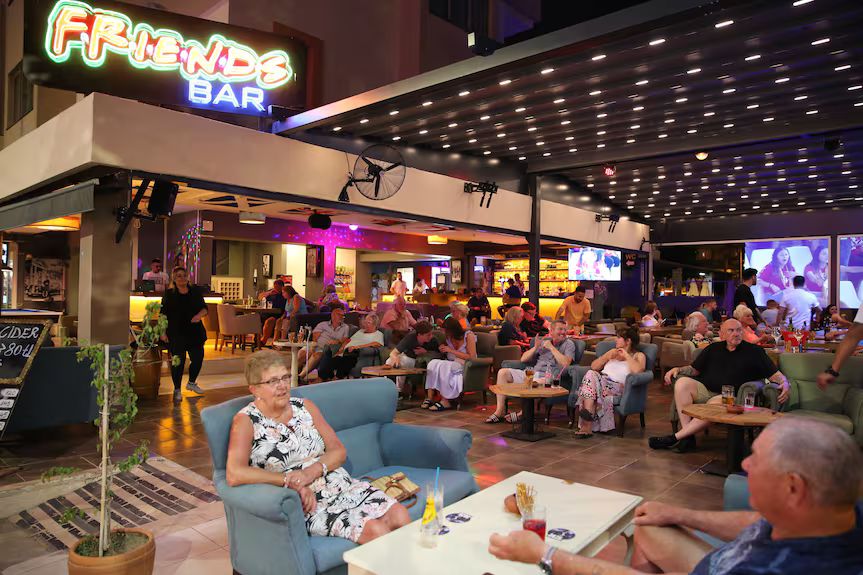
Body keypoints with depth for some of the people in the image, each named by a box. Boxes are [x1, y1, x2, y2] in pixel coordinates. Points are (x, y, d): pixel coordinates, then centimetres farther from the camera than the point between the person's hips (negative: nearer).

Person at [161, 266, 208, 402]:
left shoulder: (195, 291, 9)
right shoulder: (169, 294, 2)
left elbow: (204, 308, 7)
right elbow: (163, 314, 0)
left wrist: (199, 315, -15)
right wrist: (163, 331, -8)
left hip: (195, 332, 4)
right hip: (176, 334, -3)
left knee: (198, 358, 8)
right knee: (178, 360, -6)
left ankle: (191, 383, 33)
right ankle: (177, 390, 8)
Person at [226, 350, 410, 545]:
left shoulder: (305, 406, 11)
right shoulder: (246, 421, -4)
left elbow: (339, 451, 7)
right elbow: (234, 474, -20)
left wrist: (311, 472, -13)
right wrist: (291, 481, -19)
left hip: (344, 486, 5)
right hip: (307, 504, -5)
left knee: (400, 515, -17)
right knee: (376, 530, -25)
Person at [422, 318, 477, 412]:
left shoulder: (469, 335, -9)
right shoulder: (449, 337, 10)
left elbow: (472, 357, -15)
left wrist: (452, 350, -16)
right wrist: (443, 349, 1)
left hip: (465, 366, -6)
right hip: (451, 363, 6)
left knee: (443, 366, -32)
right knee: (433, 363, -23)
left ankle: (445, 401, -27)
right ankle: (429, 397, -27)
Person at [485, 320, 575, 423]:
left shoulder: (569, 344, 6)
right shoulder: (544, 341, 19)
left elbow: (565, 363, -15)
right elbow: (523, 359, 15)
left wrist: (551, 347, -10)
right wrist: (535, 347, -1)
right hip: (532, 373, 6)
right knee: (502, 372, -7)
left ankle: (522, 413, -19)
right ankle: (500, 411, -11)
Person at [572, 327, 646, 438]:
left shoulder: (638, 356, 17)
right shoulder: (613, 353, 33)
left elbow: (637, 370, -9)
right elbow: (593, 367, 22)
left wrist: (626, 356, 0)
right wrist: (607, 355, 9)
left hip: (617, 387, -4)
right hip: (600, 382, 4)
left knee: (591, 376, -34)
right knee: (591, 374, -33)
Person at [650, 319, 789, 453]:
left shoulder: (754, 351, 11)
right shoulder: (713, 349, 20)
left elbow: (774, 374, 6)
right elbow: (694, 369, 23)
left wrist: (785, 383, -16)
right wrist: (677, 369, 3)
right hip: (705, 390, 4)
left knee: (715, 404, -39)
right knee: (682, 383, -26)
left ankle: (675, 438, -34)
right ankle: (687, 437, -29)